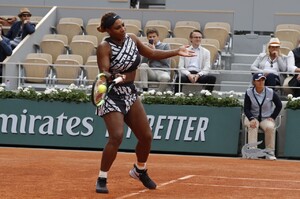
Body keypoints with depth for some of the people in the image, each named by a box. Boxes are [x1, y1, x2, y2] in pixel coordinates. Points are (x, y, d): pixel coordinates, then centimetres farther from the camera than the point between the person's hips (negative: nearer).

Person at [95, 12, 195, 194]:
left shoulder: (132, 39, 3)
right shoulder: (105, 47, -16)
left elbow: (152, 54, 16)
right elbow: (104, 73, -25)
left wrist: (176, 52, 12)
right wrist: (114, 77, -46)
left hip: (131, 93, 7)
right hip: (112, 95, -7)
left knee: (146, 137, 10)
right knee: (117, 137, -22)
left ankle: (140, 170, 37)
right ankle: (102, 179, -9)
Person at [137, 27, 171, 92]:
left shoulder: (165, 46, 10)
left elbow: (166, 60, -3)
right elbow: (143, 62, 8)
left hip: (163, 71, -3)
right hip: (151, 72, 3)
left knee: (165, 77, -39)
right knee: (143, 65, -29)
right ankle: (144, 91, -29)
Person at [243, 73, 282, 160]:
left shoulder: (270, 92, -5)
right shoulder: (249, 92, -6)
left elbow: (279, 105, 7)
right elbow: (246, 108, -5)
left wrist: (273, 117, -3)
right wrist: (251, 119, -24)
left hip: (266, 118, 0)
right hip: (253, 117, 0)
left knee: (270, 127, -32)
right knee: (252, 126, -34)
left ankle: (270, 153, -24)